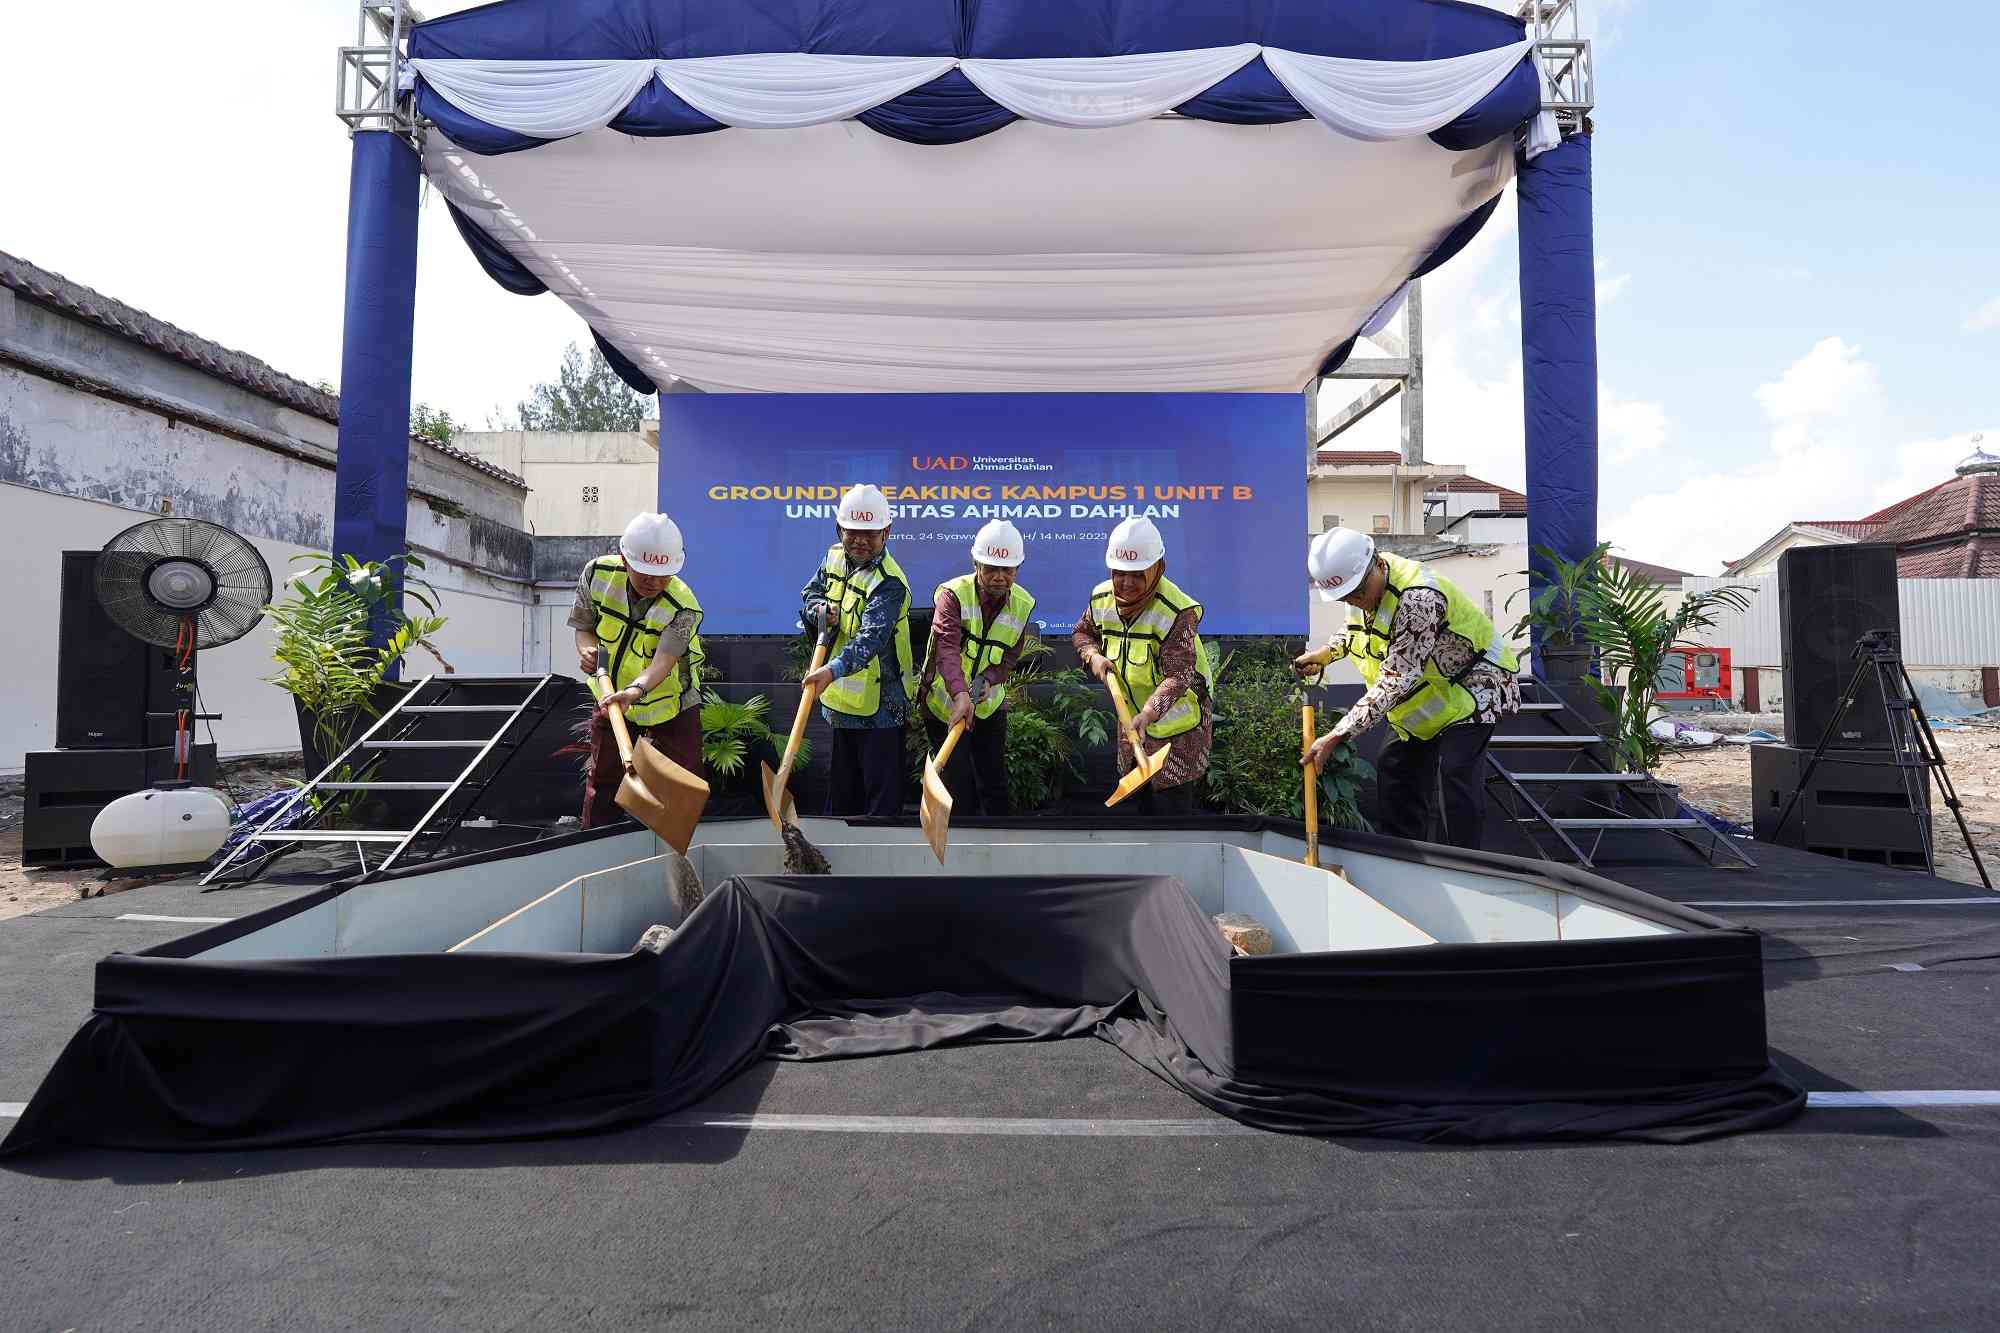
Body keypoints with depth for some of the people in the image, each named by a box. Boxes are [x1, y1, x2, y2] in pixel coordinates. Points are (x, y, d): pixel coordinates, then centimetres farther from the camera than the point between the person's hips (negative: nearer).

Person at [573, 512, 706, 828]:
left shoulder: (683, 607, -30)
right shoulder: (597, 574, -17)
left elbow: (663, 661, -40)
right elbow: (584, 627, -3)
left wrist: (635, 690, -60)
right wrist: (587, 649, -26)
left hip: (671, 704, -3)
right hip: (611, 696, 4)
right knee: (602, 779, 14)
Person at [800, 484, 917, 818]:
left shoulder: (889, 582, -24)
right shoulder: (834, 556, 2)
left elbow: (871, 637, -37)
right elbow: (812, 592, 17)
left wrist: (833, 670, -53)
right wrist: (819, 609, -8)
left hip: (879, 702, -8)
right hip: (841, 696, 8)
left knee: (882, 793, 0)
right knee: (841, 783, 24)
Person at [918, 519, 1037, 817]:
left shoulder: (1023, 603, -4)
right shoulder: (952, 594, -22)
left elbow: (1009, 656, 1)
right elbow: (947, 648, -37)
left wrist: (988, 679, -21)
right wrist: (960, 694, -52)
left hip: (989, 705, 5)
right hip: (946, 704, -4)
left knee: (995, 784, 11)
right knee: (960, 785, -3)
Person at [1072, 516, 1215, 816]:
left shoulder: (1177, 611, -30)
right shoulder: (1102, 598, -10)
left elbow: (1178, 675, -37)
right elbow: (1082, 632, 10)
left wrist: (1149, 713, -51)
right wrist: (1094, 656, -12)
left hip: (1176, 715, -7)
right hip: (1132, 713, 7)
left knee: (1171, 795, -4)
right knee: (1133, 788, 21)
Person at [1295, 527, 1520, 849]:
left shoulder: (1418, 597, -38)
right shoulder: (1362, 582, -9)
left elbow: (1395, 681, -40)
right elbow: (1355, 628, 17)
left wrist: (1336, 737, -40)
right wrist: (1326, 653, -1)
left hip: (1475, 687, -9)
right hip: (1429, 695, 9)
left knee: (1454, 776, -20)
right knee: (1395, 767, 9)